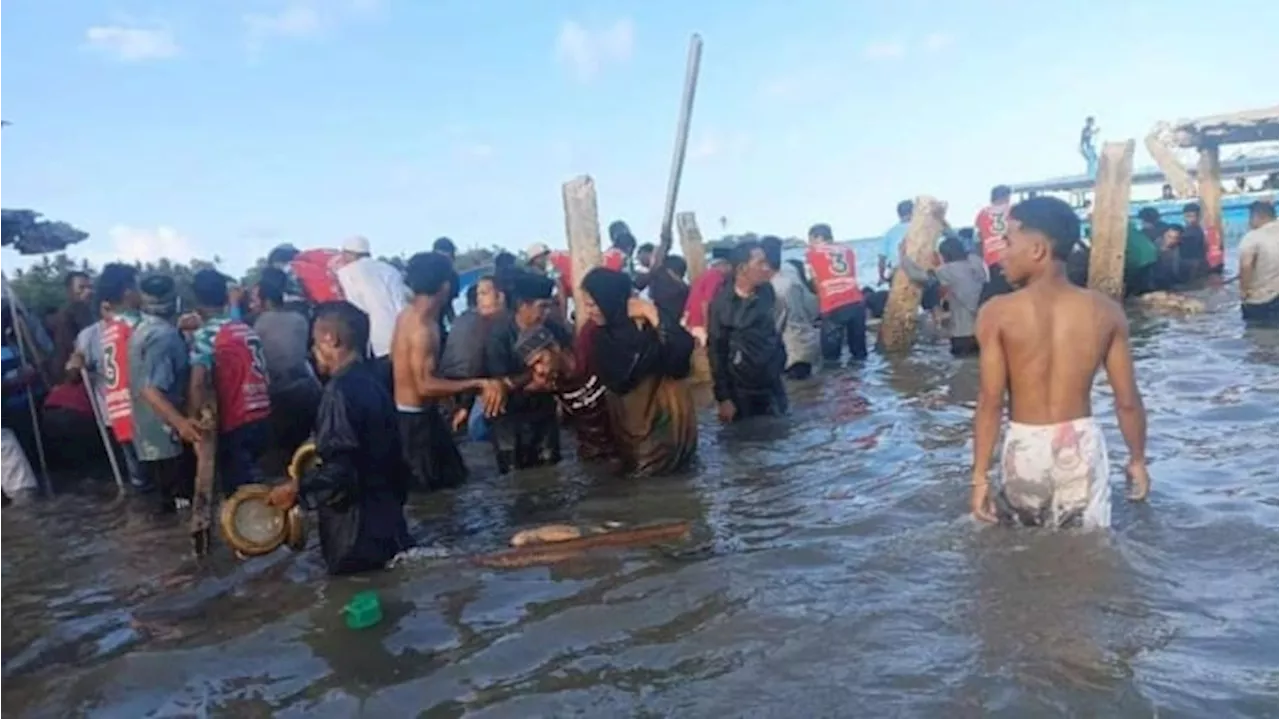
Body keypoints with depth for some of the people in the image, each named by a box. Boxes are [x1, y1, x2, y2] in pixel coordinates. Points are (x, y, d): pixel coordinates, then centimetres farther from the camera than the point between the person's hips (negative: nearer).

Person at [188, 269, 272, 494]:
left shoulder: (205, 335, -9)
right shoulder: (247, 329, 10)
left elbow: (197, 384, -22)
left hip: (235, 424, -6)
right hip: (263, 418, 6)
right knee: (251, 484, 23)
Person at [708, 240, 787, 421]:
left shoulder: (767, 292, -2)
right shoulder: (722, 304, -13)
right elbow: (716, 351, -9)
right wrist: (723, 397, -9)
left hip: (774, 386, 4)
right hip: (742, 392, -4)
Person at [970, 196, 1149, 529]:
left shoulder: (998, 313, -12)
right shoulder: (1105, 311, -4)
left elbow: (990, 402, -13)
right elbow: (1127, 401, 0)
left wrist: (980, 476, -7)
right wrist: (1137, 460, 15)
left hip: (1025, 447, -2)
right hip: (1082, 444, 2)